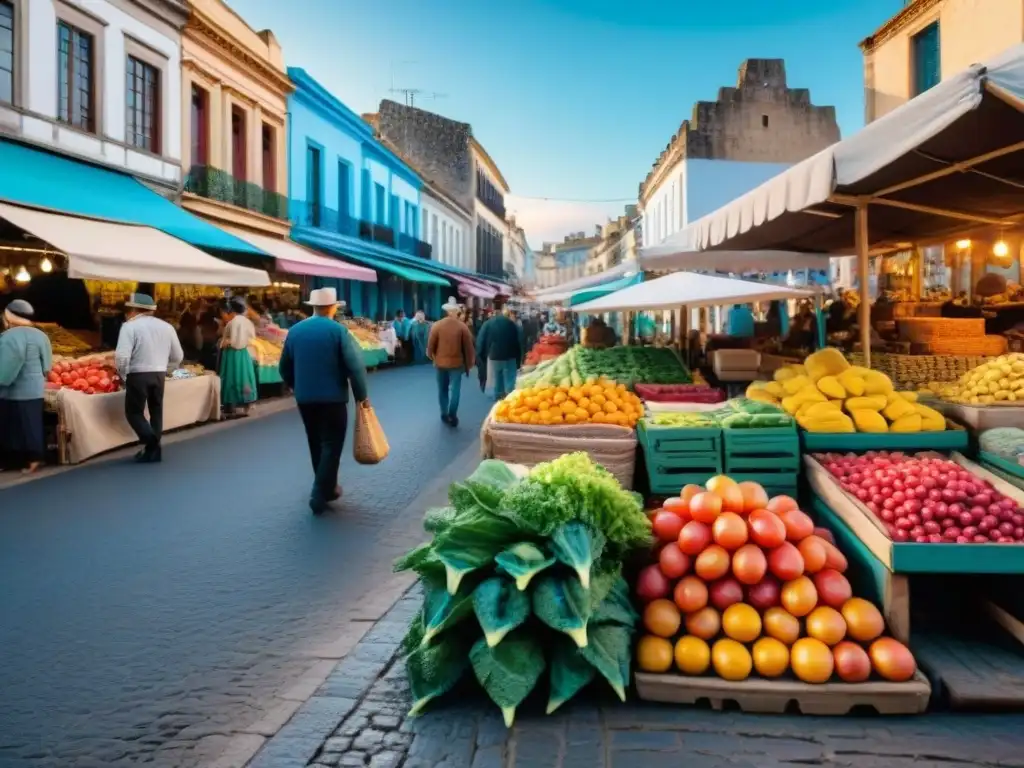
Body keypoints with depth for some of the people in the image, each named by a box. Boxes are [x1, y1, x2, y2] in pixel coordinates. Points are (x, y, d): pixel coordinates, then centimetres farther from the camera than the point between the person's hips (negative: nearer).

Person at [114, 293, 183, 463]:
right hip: (159, 375, 5)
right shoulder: (166, 326, 8)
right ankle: (154, 451, 18)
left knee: (134, 412, 8)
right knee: (156, 412, 16)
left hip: (138, 375, -5)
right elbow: (178, 356, 13)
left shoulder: (130, 326, -8)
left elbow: (122, 356, -17)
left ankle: (151, 443, -11)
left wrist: (123, 376, -2)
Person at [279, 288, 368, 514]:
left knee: (316, 445, 18)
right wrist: (361, 395, -4)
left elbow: (285, 367, 11)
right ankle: (320, 495, -3)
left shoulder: (295, 330, 4)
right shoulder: (338, 330, -11)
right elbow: (355, 366, -15)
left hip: (304, 398, 5)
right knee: (331, 446, 2)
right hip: (333, 398, -5)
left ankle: (326, 487, 30)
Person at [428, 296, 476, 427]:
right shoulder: (463, 327, -9)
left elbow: (430, 345, -3)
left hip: (440, 362, 2)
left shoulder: (436, 325, -7)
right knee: (455, 390, 3)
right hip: (457, 363, -2)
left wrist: (432, 357, 16)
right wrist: (469, 363, 6)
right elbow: (468, 347, -6)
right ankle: (452, 416, -2)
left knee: (442, 390, 14)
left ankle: (444, 414, 20)